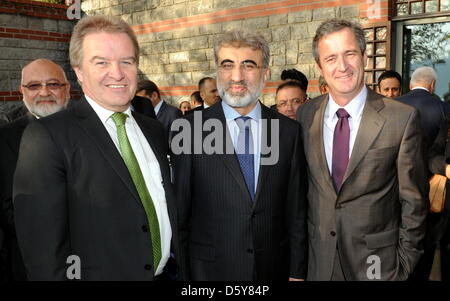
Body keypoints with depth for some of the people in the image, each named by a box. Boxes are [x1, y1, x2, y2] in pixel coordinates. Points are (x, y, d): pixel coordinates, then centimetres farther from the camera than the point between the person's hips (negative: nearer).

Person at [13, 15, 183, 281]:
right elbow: (44, 246, -17)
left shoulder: (155, 130, 5)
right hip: (100, 274, -5)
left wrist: (182, 267, 7)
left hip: (167, 272, 5)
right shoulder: (47, 137, -15)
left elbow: (169, 207, 10)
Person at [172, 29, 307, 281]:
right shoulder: (190, 129, -9)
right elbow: (180, 211, -5)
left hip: (274, 268, 2)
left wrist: (297, 272, 1)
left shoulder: (289, 131, -2)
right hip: (210, 269, -2)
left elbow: (296, 211, 1)